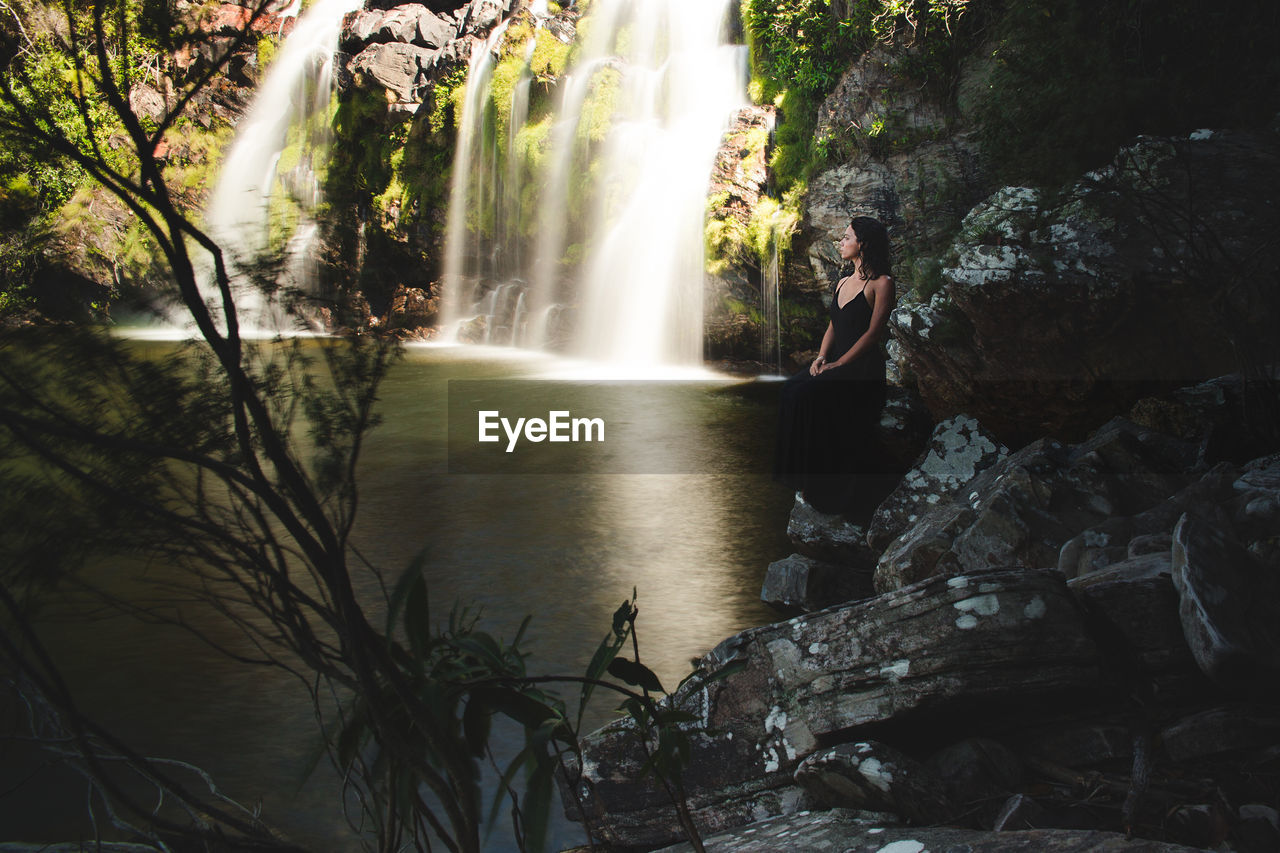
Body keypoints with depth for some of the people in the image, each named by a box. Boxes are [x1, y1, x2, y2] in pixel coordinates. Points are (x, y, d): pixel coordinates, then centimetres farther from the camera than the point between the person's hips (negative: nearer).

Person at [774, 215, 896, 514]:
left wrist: (838, 364, -16)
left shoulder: (881, 283, -7)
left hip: (862, 366, -8)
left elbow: (873, 332, -12)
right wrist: (821, 356, 1)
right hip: (834, 361, 8)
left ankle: (827, 487, -17)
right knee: (791, 390, -16)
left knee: (808, 396, -27)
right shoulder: (842, 282, 18)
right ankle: (802, 476, -10)